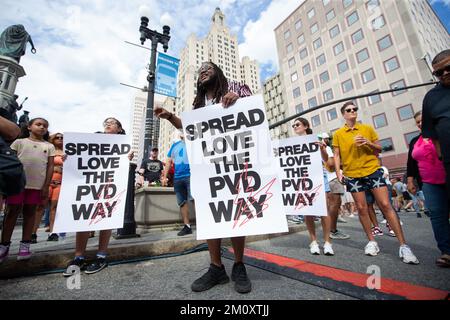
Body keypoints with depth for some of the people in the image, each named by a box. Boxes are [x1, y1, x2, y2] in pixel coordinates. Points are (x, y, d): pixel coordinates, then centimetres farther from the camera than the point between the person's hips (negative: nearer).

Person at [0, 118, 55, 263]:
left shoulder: (49, 146, 8)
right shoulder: (19, 142, 8)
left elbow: (50, 166, 4)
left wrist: (46, 186, -3)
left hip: (37, 185, 0)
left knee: (30, 211, 6)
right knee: (12, 211, 6)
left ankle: (25, 244, 12)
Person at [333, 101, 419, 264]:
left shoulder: (367, 128, 9)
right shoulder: (338, 134, 5)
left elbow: (379, 149, 12)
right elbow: (337, 155, 5)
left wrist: (368, 142, -9)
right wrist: (338, 172, -6)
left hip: (372, 171, 1)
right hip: (352, 175, 0)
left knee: (386, 205, -3)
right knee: (361, 208, 4)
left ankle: (403, 245, 5)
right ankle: (372, 241, 19)